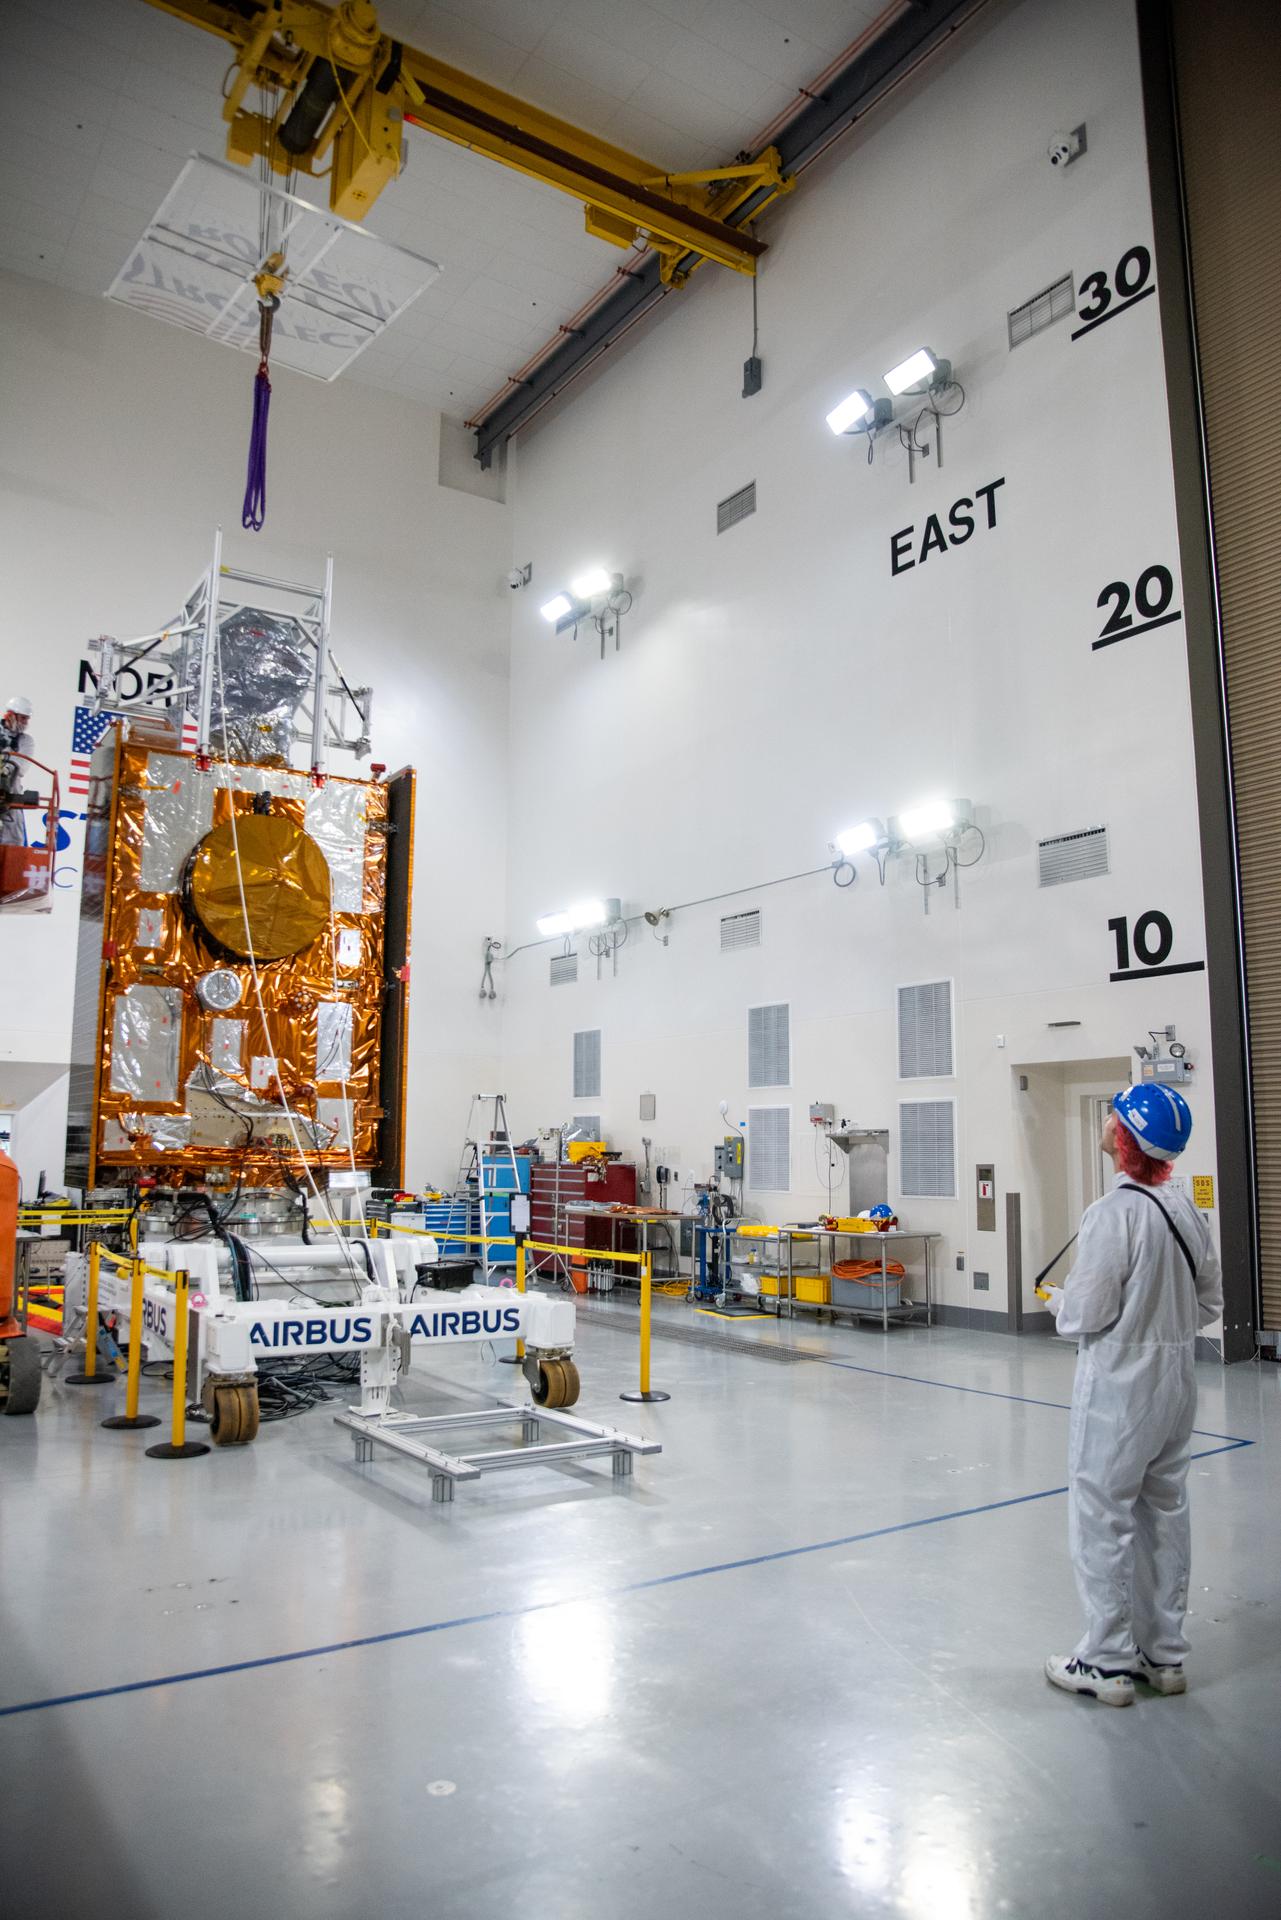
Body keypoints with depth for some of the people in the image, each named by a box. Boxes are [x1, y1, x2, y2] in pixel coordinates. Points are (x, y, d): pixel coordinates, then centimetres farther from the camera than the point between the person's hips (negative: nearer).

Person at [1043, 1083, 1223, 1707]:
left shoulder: (1114, 1212, -22)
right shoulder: (1186, 1210, 2)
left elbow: (1085, 1316, -18)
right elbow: (1209, 1303, 11)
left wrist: (1058, 1300, 2)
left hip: (1119, 1388, -8)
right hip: (1176, 1381, 8)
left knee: (1103, 1520, 5)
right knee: (1164, 1514, 17)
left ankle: (1108, 1662, 15)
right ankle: (1163, 1654, 30)